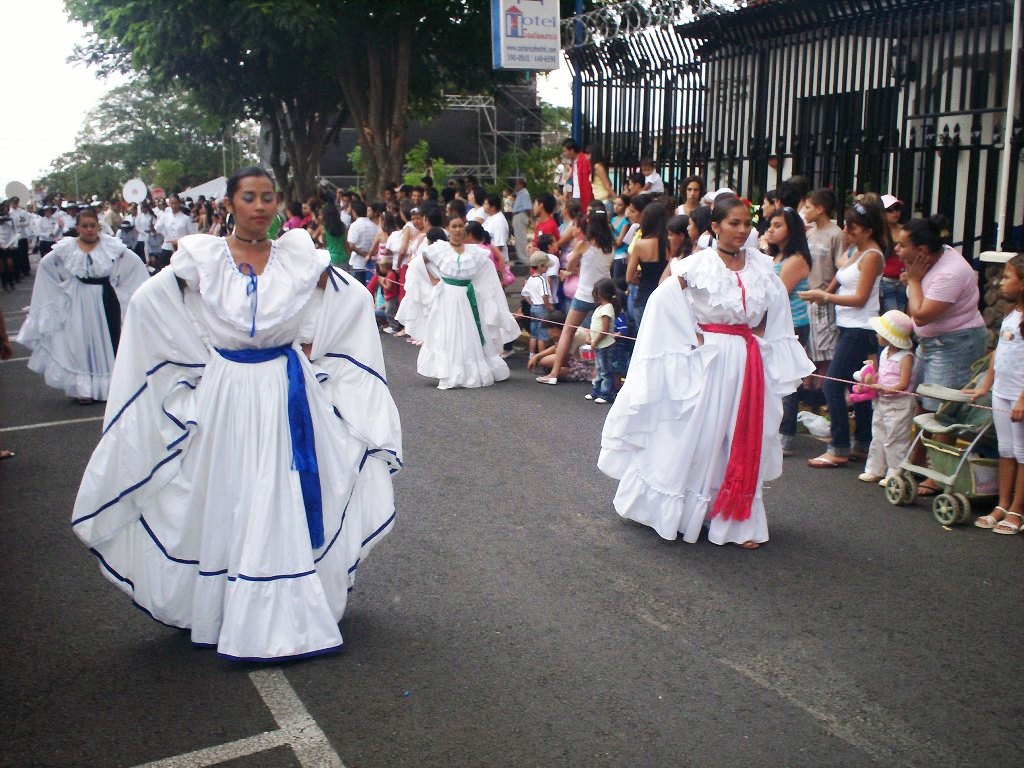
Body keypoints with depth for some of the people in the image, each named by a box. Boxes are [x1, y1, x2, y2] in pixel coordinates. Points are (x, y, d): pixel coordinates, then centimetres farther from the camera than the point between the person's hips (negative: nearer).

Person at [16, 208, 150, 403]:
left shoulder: (112, 246, -5)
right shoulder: (66, 249, -2)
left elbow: (134, 262, 0)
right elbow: (45, 264, 9)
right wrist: (64, 284, 8)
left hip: (106, 300, 0)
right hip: (79, 302, 0)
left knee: (108, 340, 7)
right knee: (82, 341, 3)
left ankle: (110, 385, 19)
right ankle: (85, 389, 11)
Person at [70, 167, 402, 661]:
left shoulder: (298, 258, 1)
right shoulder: (202, 259, -2)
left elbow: (356, 299, 7)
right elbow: (146, 303, -4)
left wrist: (310, 347, 4)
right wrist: (200, 359, -3)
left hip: (288, 393, 1)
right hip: (226, 394, -1)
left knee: (288, 504, 6)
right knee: (228, 505, 4)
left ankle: (289, 612, 21)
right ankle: (233, 614, 16)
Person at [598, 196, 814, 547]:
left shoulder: (761, 265, 4)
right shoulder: (698, 264, -10)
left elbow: (776, 304, 18)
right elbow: (663, 298, -14)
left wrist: (759, 335, 6)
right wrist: (691, 336, -13)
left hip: (748, 361, 5)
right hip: (708, 360, -4)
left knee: (743, 443, 10)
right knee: (696, 436, 3)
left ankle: (738, 520, 21)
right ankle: (680, 509, 20)